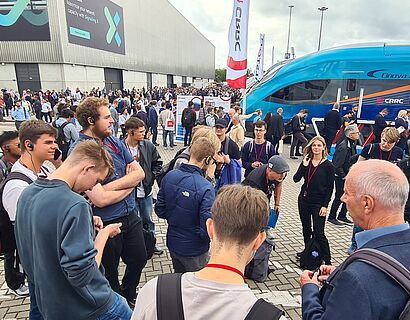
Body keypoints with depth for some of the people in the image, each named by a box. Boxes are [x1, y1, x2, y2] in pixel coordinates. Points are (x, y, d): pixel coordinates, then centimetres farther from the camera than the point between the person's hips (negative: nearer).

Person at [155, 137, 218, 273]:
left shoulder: (169, 176, -10)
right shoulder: (205, 188, -29)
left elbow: (160, 210, -2)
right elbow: (208, 230, -27)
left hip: (173, 243, 5)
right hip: (194, 250, -5)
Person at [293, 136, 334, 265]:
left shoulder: (328, 165, -8)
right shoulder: (306, 162, 3)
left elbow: (330, 188, -7)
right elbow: (296, 179, -5)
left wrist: (325, 205, -12)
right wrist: (304, 166, -15)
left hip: (318, 203, -5)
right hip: (304, 200, 5)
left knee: (318, 233, -5)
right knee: (306, 228, 18)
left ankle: (327, 260, 8)